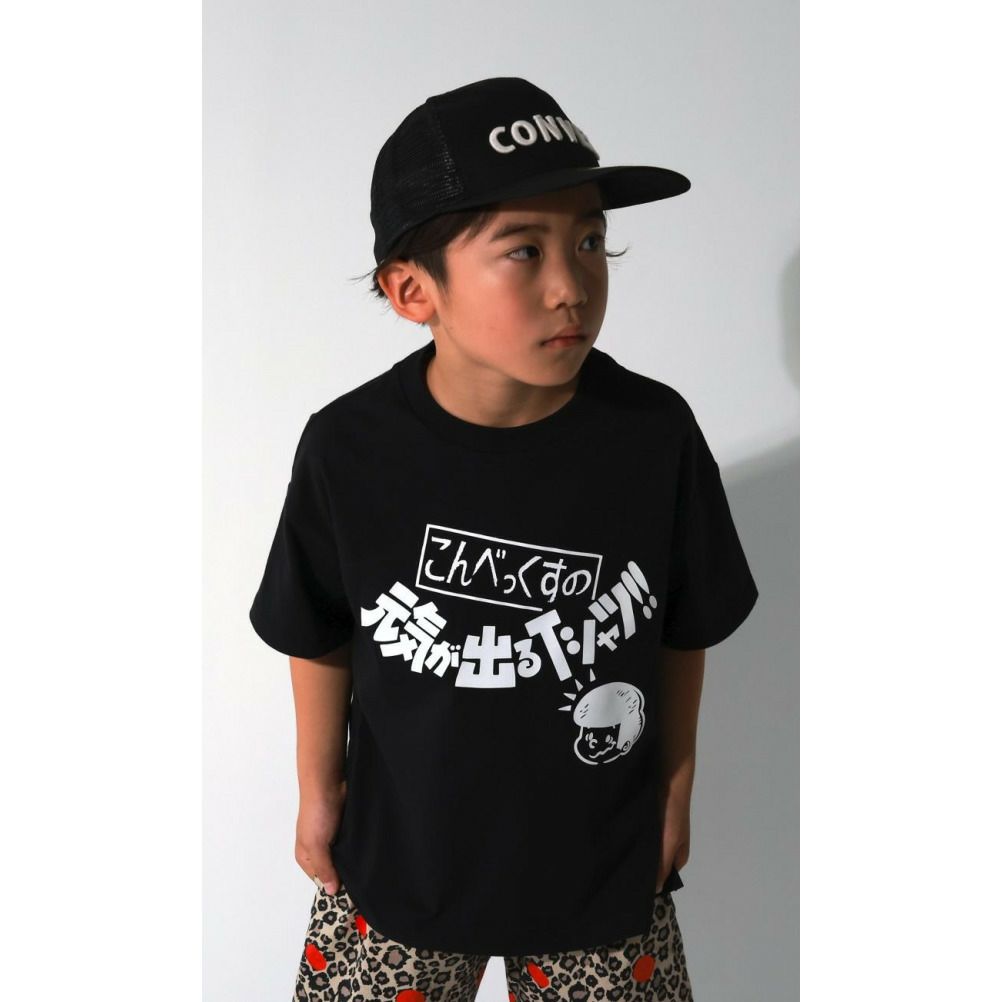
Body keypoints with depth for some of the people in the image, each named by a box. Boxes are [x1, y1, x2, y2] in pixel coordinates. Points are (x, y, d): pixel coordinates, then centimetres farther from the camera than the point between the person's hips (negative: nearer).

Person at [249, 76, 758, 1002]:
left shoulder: (656, 434, -17)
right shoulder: (348, 449, -17)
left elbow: (683, 631, -2)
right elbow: (319, 640, -2)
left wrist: (676, 783, 7)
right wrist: (318, 789, 8)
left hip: (606, 867, 1)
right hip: (396, 858, 0)